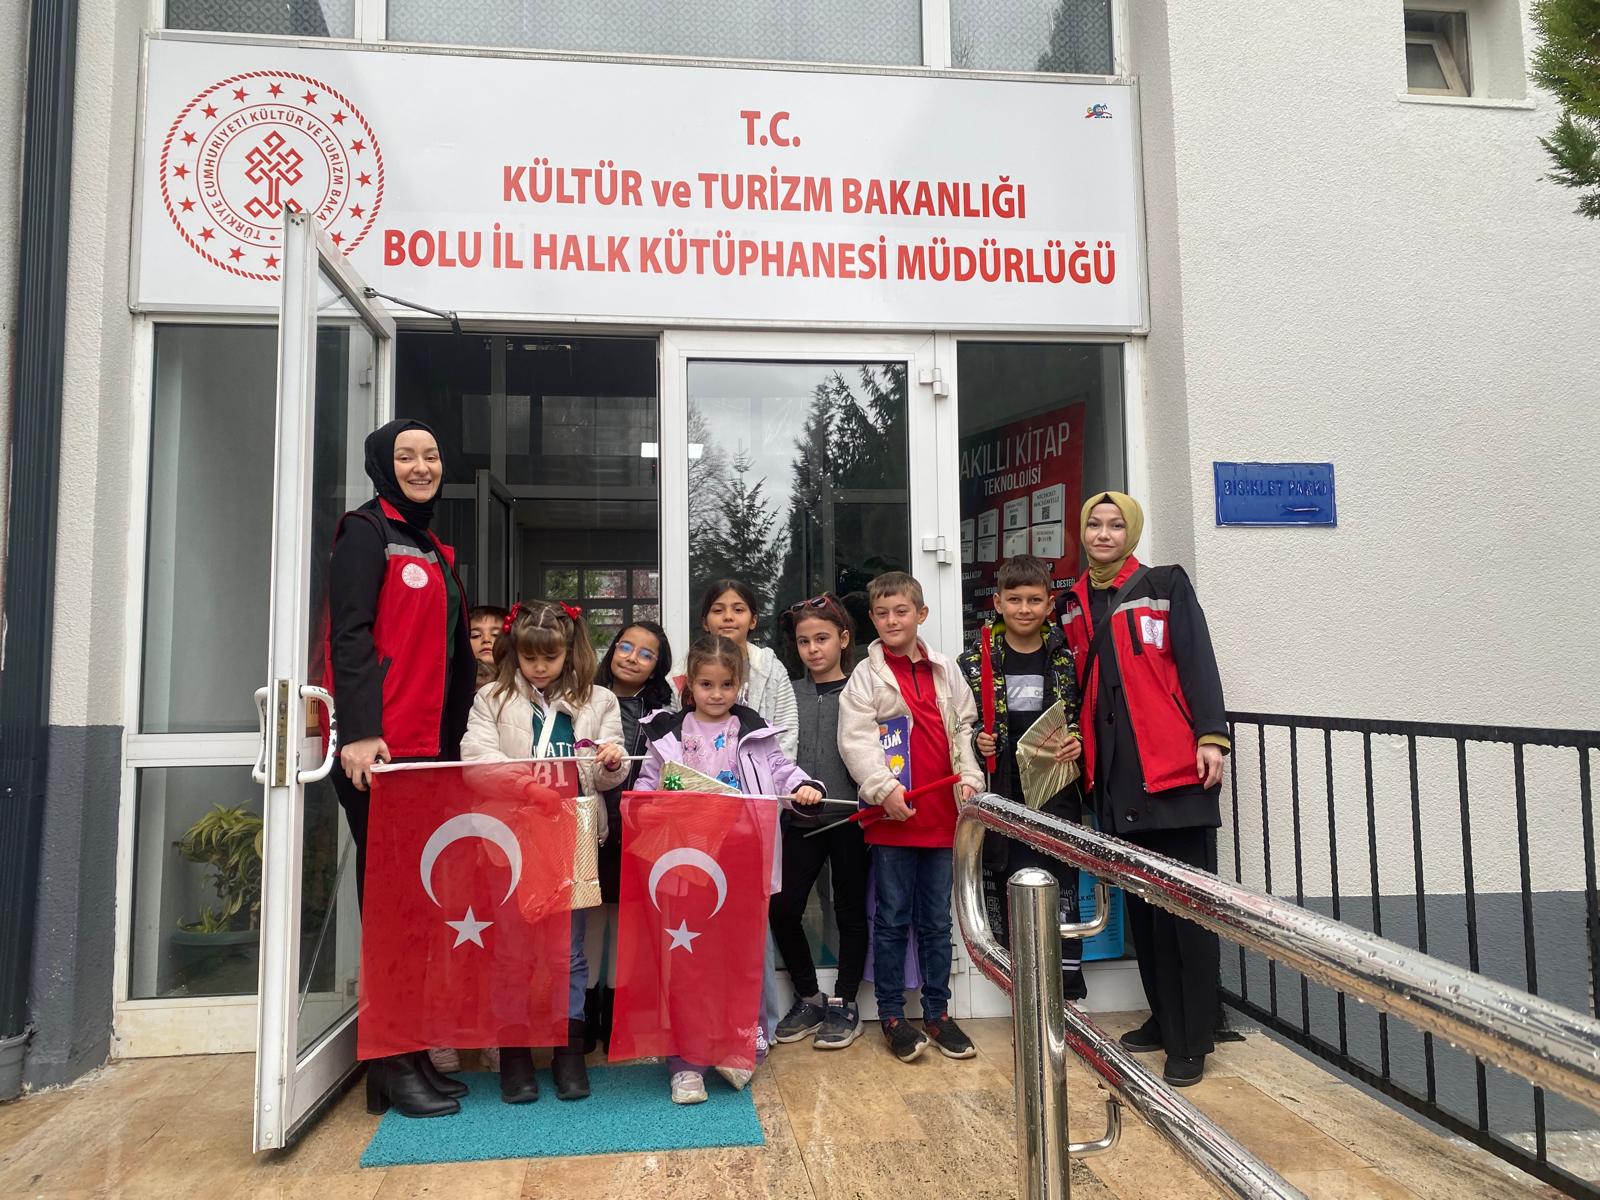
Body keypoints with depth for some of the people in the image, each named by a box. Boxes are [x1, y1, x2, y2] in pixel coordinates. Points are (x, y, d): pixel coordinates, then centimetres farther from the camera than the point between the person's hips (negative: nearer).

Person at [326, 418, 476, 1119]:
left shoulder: (436, 553, 21)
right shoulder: (366, 532, -2)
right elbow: (350, 635, -12)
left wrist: (452, 740, 16)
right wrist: (359, 733, -20)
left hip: (430, 748, 8)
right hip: (377, 750, -8)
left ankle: (413, 1055, 19)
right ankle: (391, 1067, 7)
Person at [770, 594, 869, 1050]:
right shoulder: (790, 695, 9)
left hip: (849, 819, -3)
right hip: (801, 820, 4)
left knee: (850, 910, 9)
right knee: (782, 909, 2)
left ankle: (844, 1005, 24)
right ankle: (808, 998, 22)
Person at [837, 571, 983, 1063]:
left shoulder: (945, 671, 10)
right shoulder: (866, 675, -2)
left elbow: (964, 727, 14)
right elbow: (855, 740, -10)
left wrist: (969, 777, 0)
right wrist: (885, 788, -20)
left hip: (941, 814, 4)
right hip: (893, 817, -3)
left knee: (937, 921, 13)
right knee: (893, 920, 5)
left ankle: (937, 1013, 24)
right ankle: (893, 1017, 17)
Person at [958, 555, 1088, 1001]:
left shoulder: (1067, 655, 2)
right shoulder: (978, 656, 2)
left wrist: (1078, 741, -10)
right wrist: (977, 741, -10)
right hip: (1000, 792, 1)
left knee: (1061, 887, 2)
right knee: (1006, 888, 6)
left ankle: (1070, 994, 13)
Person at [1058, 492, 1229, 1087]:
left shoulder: (1165, 585, 3)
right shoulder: (1072, 605, 15)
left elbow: (1198, 662, -4)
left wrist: (1211, 736, -13)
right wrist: (1076, 750, 11)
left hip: (1176, 766, -4)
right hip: (1115, 774, 5)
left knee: (1186, 904, -2)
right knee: (1141, 904, 11)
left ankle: (1191, 1041, 5)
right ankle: (1164, 1019, 24)